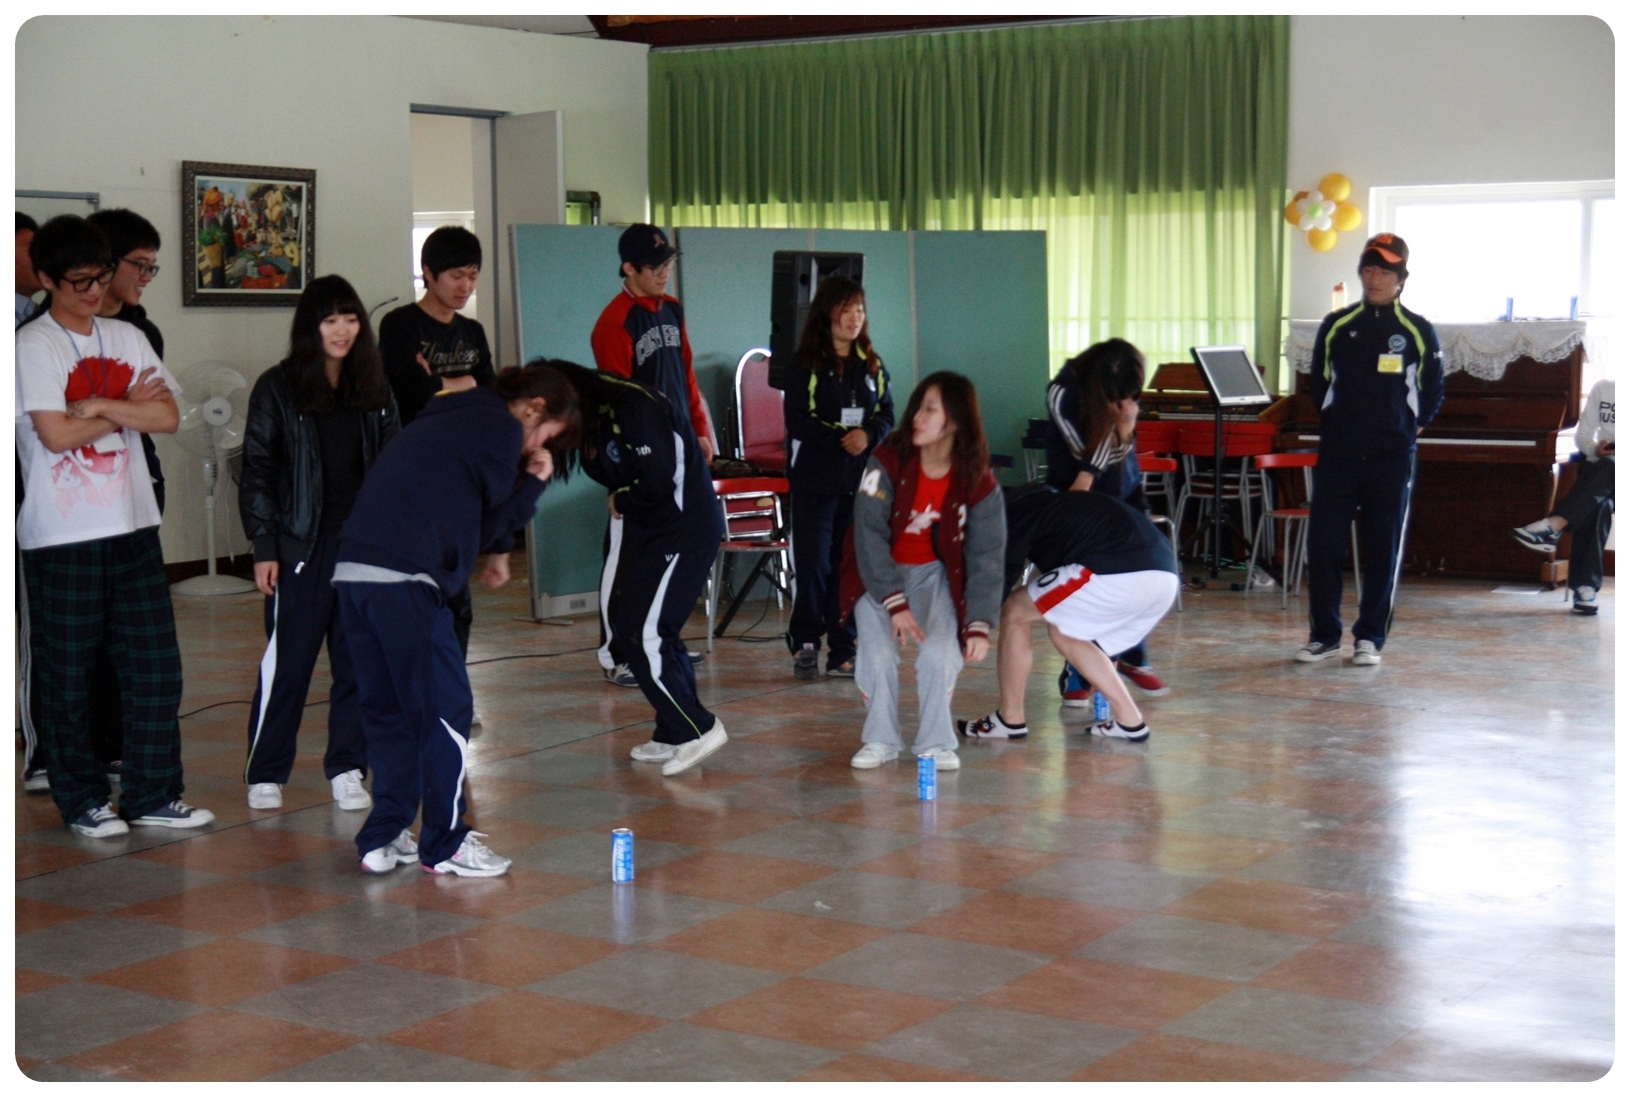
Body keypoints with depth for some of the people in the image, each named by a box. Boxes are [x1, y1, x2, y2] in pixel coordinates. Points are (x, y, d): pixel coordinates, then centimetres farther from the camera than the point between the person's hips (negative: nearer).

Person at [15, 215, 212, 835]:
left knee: (155, 663, 5)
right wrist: (129, 409, -4)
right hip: (61, 535, -5)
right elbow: (56, 434, -15)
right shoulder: (32, 346, -6)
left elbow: (167, 417, 0)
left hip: (132, 526, 5)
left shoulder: (128, 339, 10)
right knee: (66, 673, 4)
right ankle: (83, 799, 16)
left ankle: (152, 794, 15)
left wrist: (100, 406, -11)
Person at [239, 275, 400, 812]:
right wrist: (264, 549, -8)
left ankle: (347, 770, 15)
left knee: (359, 660, 5)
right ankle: (265, 773, 12)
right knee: (287, 662, 1)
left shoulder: (373, 389, 9)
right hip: (302, 546, -3)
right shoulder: (277, 389, -2)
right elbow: (257, 472, -3)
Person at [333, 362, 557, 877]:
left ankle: (383, 837, 18)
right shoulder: (501, 427, 3)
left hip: (351, 571, 9)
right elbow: (493, 523, 6)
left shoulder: (446, 417, 30)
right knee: (446, 709, 0)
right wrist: (533, 482, 17)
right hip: (404, 580, -9)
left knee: (386, 709, 15)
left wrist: (494, 552, 21)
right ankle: (444, 844, 5)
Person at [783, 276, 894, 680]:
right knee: (812, 563, -7)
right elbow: (798, 419, -10)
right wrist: (841, 438, -18)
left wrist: (868, 435, -11)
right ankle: (805, 644, 5)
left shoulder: (872, 365, 12)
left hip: (860, 478, 4)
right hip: (815, 477, -4)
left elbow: (887, 414, 9)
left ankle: (842, 651, 10)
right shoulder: (806, 364, -3)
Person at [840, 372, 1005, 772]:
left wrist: (979, 625, -23)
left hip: (933, 571, 1)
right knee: (878, 652, -17)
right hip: (878, 572, -1)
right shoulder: (887, 462, -23)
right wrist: (895, 603, -28)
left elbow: (986, 556, -14)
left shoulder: (979, 484, -18)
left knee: (941, 652, -18)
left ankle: (936, 743, 0)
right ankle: (880, 740, 3)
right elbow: (869, 533, -23)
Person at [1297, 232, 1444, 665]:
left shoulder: (1418, 331, 3)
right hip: (1336, 455, 1)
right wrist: (1338, 423, 9)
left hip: (1392, 459, -1)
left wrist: (1406, 427, 4)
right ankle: (1324, 634, 7)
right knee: (1323, 543, -2)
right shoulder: (1336, 326, 7)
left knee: (1384, 549, 2)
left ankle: (1371, 637, 10)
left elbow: (1432, 393, 9)